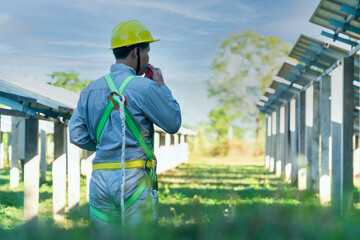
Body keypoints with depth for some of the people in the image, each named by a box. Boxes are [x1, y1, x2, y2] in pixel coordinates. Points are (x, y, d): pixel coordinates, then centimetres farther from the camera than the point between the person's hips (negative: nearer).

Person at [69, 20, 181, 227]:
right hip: (133, 177, -5)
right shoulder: (144, 87, -8)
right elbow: (173, 124, 2)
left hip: (100, 177, 5)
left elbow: (77, 136, 6)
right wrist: (161, 86, 11)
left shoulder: (91, 89, 9)